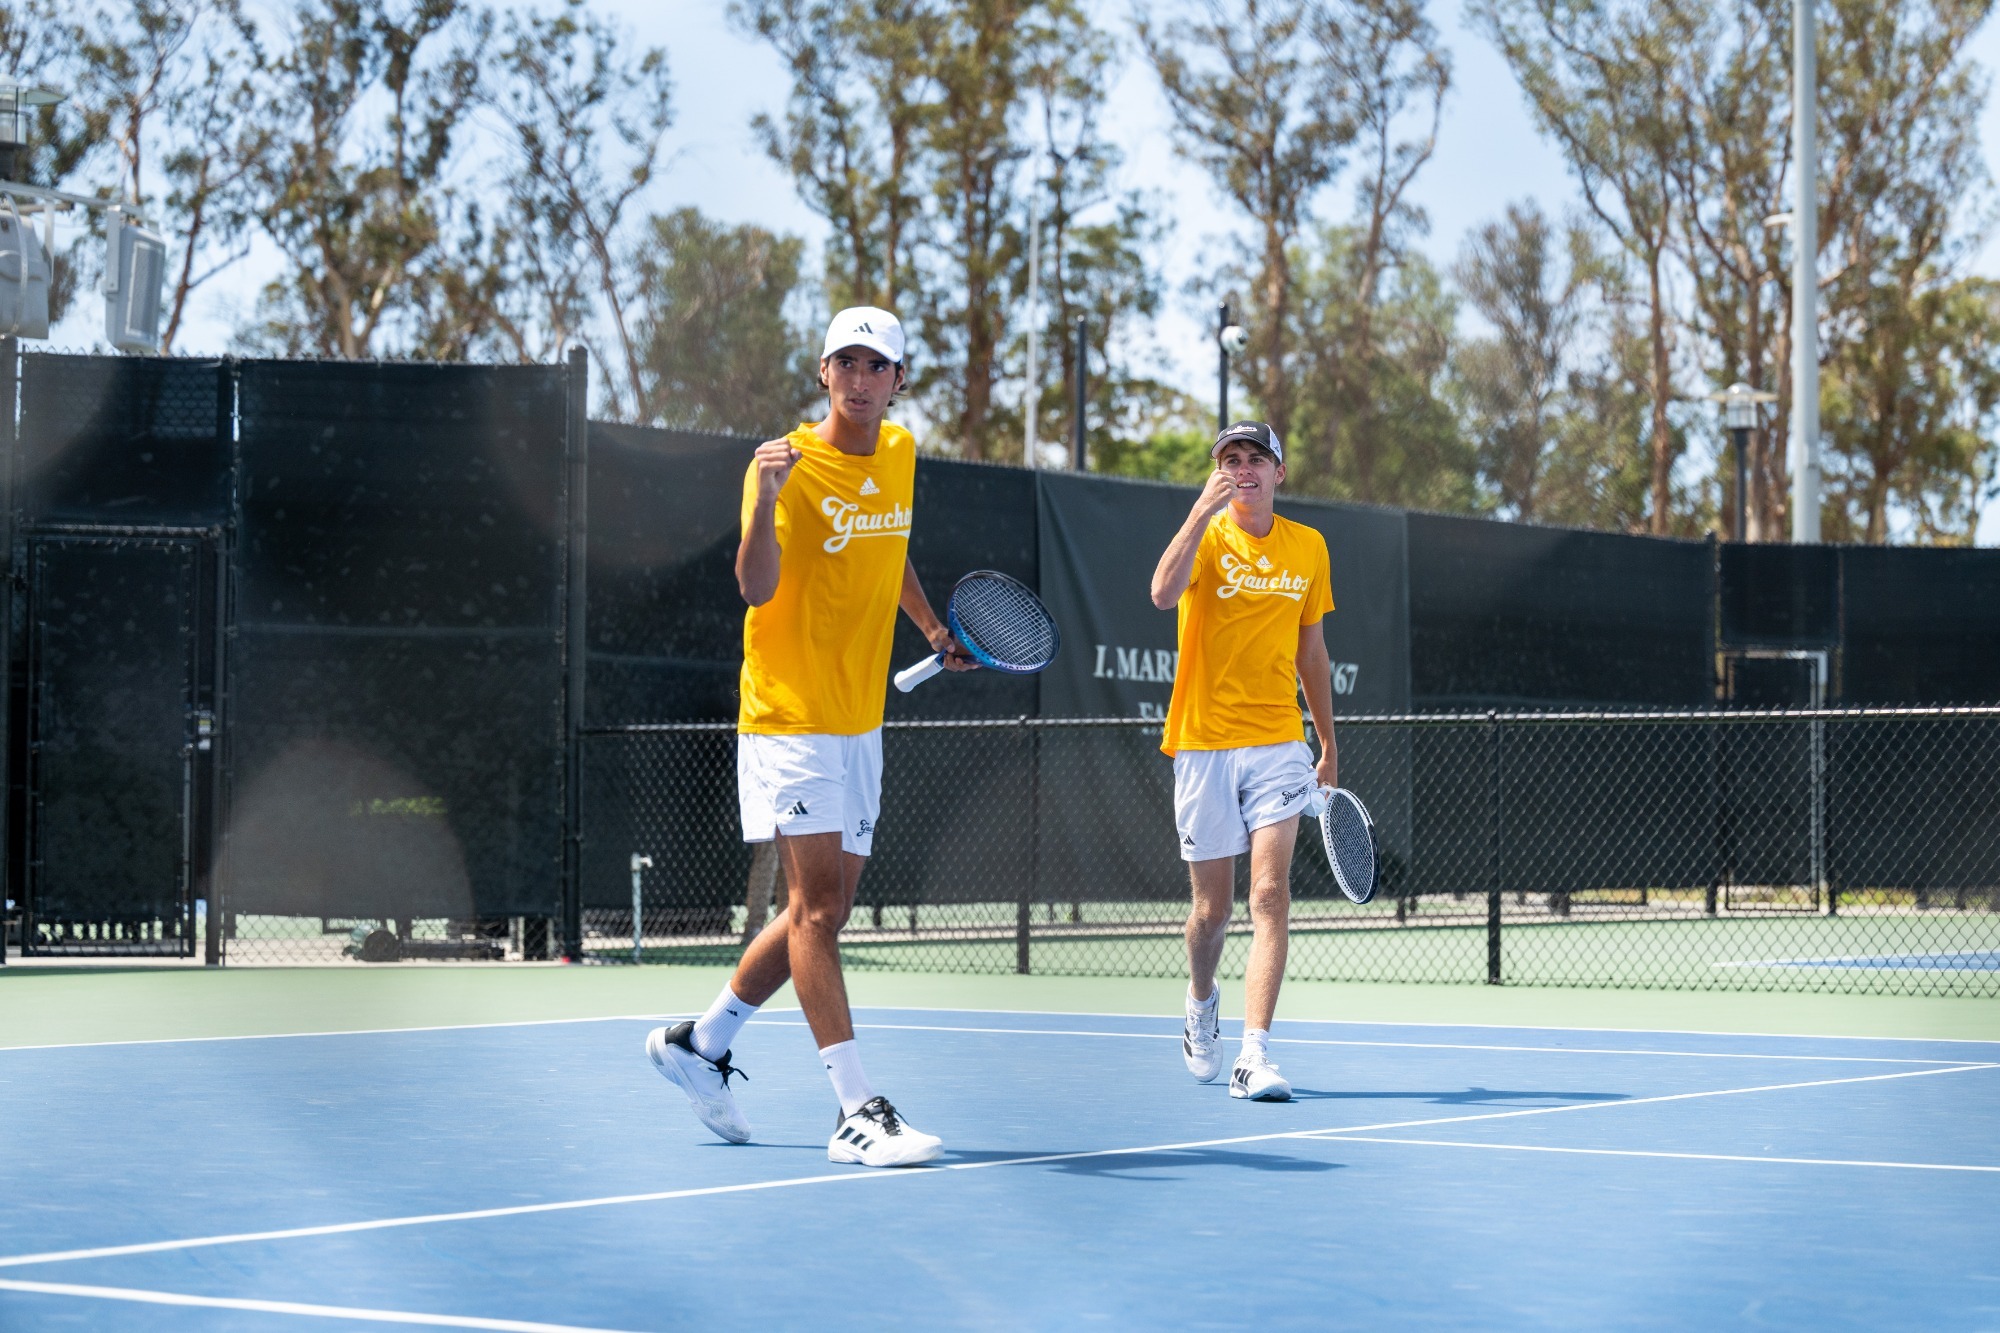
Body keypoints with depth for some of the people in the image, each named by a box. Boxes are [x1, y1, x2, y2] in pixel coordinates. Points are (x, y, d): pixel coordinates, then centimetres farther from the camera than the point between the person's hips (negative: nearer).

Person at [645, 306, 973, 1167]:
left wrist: (932, 627, 21)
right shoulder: (786, 464, -12)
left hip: (860, 724, 8)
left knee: (824, 911, 11)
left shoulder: (899, 455, 10)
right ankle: (856, 1111, -16)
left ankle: (700, 1043, 29)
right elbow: (756, 588, -25)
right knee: (818, 906, -13)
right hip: (788, 717, -8)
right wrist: (766, 499, -39)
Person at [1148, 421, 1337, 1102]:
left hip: (1277, 745, 2)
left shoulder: (1308, 547, 9)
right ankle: (1202, 1002, 38)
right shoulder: (1207, 537, -3)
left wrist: (1329, 744, 20)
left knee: (1271, 894, -13)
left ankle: (1253, 1055, -17)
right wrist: (1205, 509, -29)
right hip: (1203, 741, -2)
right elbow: (1163, 593, -25)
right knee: (1212, 906, 6)